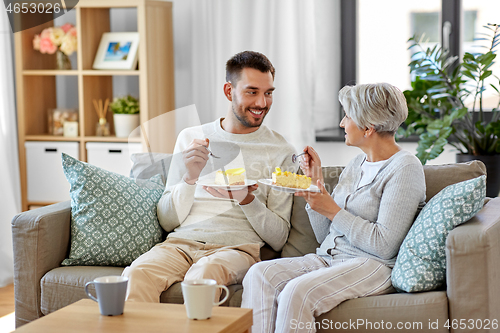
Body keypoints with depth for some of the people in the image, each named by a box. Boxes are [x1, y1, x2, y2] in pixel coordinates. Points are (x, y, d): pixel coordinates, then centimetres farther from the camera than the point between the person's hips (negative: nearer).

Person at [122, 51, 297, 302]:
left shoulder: (279, 150, 8)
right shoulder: (190, 138, 15)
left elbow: (279, 239, 7)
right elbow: (167, 221, 10)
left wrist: (247, 200, -10)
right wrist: (189, 178, -8)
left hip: (235, 247, -2)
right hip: (181, 242, 2)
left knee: (203, 275, -37)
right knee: (136, 275, -31)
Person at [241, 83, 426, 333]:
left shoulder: (405, 169, -6)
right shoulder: (356, 164, 19)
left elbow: (384, 246, -15)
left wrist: (333, 211, -12)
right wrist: (315, 181, 12)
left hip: (372, 266, -8)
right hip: (328, 259, 8)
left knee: (297, 292, -33)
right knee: (260, 274, -20)